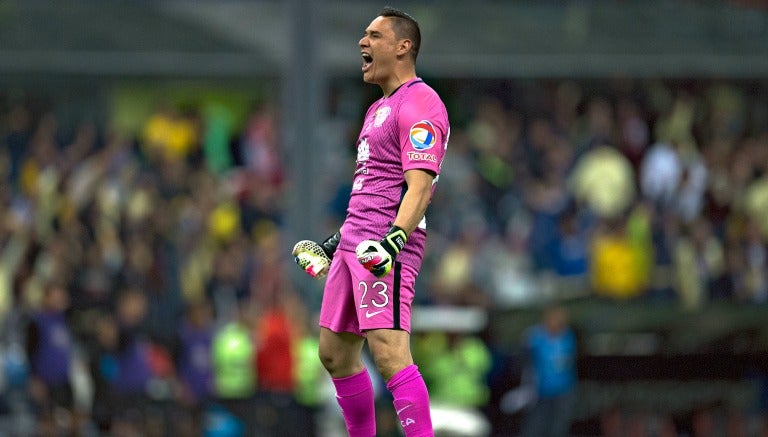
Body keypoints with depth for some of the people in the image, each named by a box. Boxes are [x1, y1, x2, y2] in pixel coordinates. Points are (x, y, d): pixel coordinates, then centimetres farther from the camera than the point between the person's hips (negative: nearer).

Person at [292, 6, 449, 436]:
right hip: (355, 244, 10)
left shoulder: (419, 104, -10)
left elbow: (419, 186, -20)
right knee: (335, 352, 12)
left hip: (386, 251, -10)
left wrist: (392, 240, -32)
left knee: (388, 352, -20)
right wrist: (339, 240, 29)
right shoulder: (379, 109, 22)